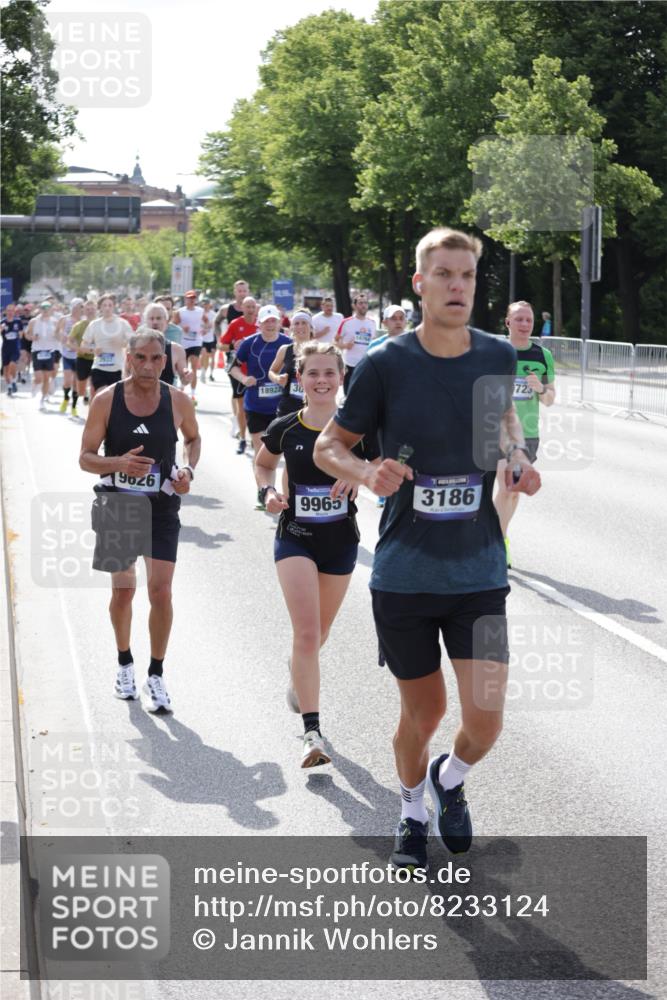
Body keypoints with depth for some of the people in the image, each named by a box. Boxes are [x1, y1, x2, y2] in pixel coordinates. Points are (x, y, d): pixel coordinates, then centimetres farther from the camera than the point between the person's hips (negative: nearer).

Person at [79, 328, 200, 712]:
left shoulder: (178, 401, -5)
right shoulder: (106, 400, -10)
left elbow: (194, 438, 15)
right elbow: (86, 457, -6)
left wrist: (189, 470, -5)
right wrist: (118, 463, -26)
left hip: (162, 508, 0)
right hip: (117, 506, 0)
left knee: (161, 592, -8)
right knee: (123, 592, 10)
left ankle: (156, 676, 7)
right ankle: (125, 663, 34)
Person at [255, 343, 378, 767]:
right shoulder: (285, 429, -6)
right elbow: (263, 463, 13)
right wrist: (269, 491, -6)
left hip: (341, 541, 2)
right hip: (295, 538, -1)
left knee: (318, 632, 18)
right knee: (307, 632, -15)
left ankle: (298, 672, 53)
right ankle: (312, 732, -14)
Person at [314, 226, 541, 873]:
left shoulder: (497, 356, -1)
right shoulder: (384, 365, -9)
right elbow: (327, 446, 2)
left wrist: (517, 457, 1)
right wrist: (366, 473, -19)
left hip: (478, 572, 1)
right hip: (403, 572, -1)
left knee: (484, 722, -6)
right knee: (423, 711, 11)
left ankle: (450, 778, 29)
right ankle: (412, 813, 41)